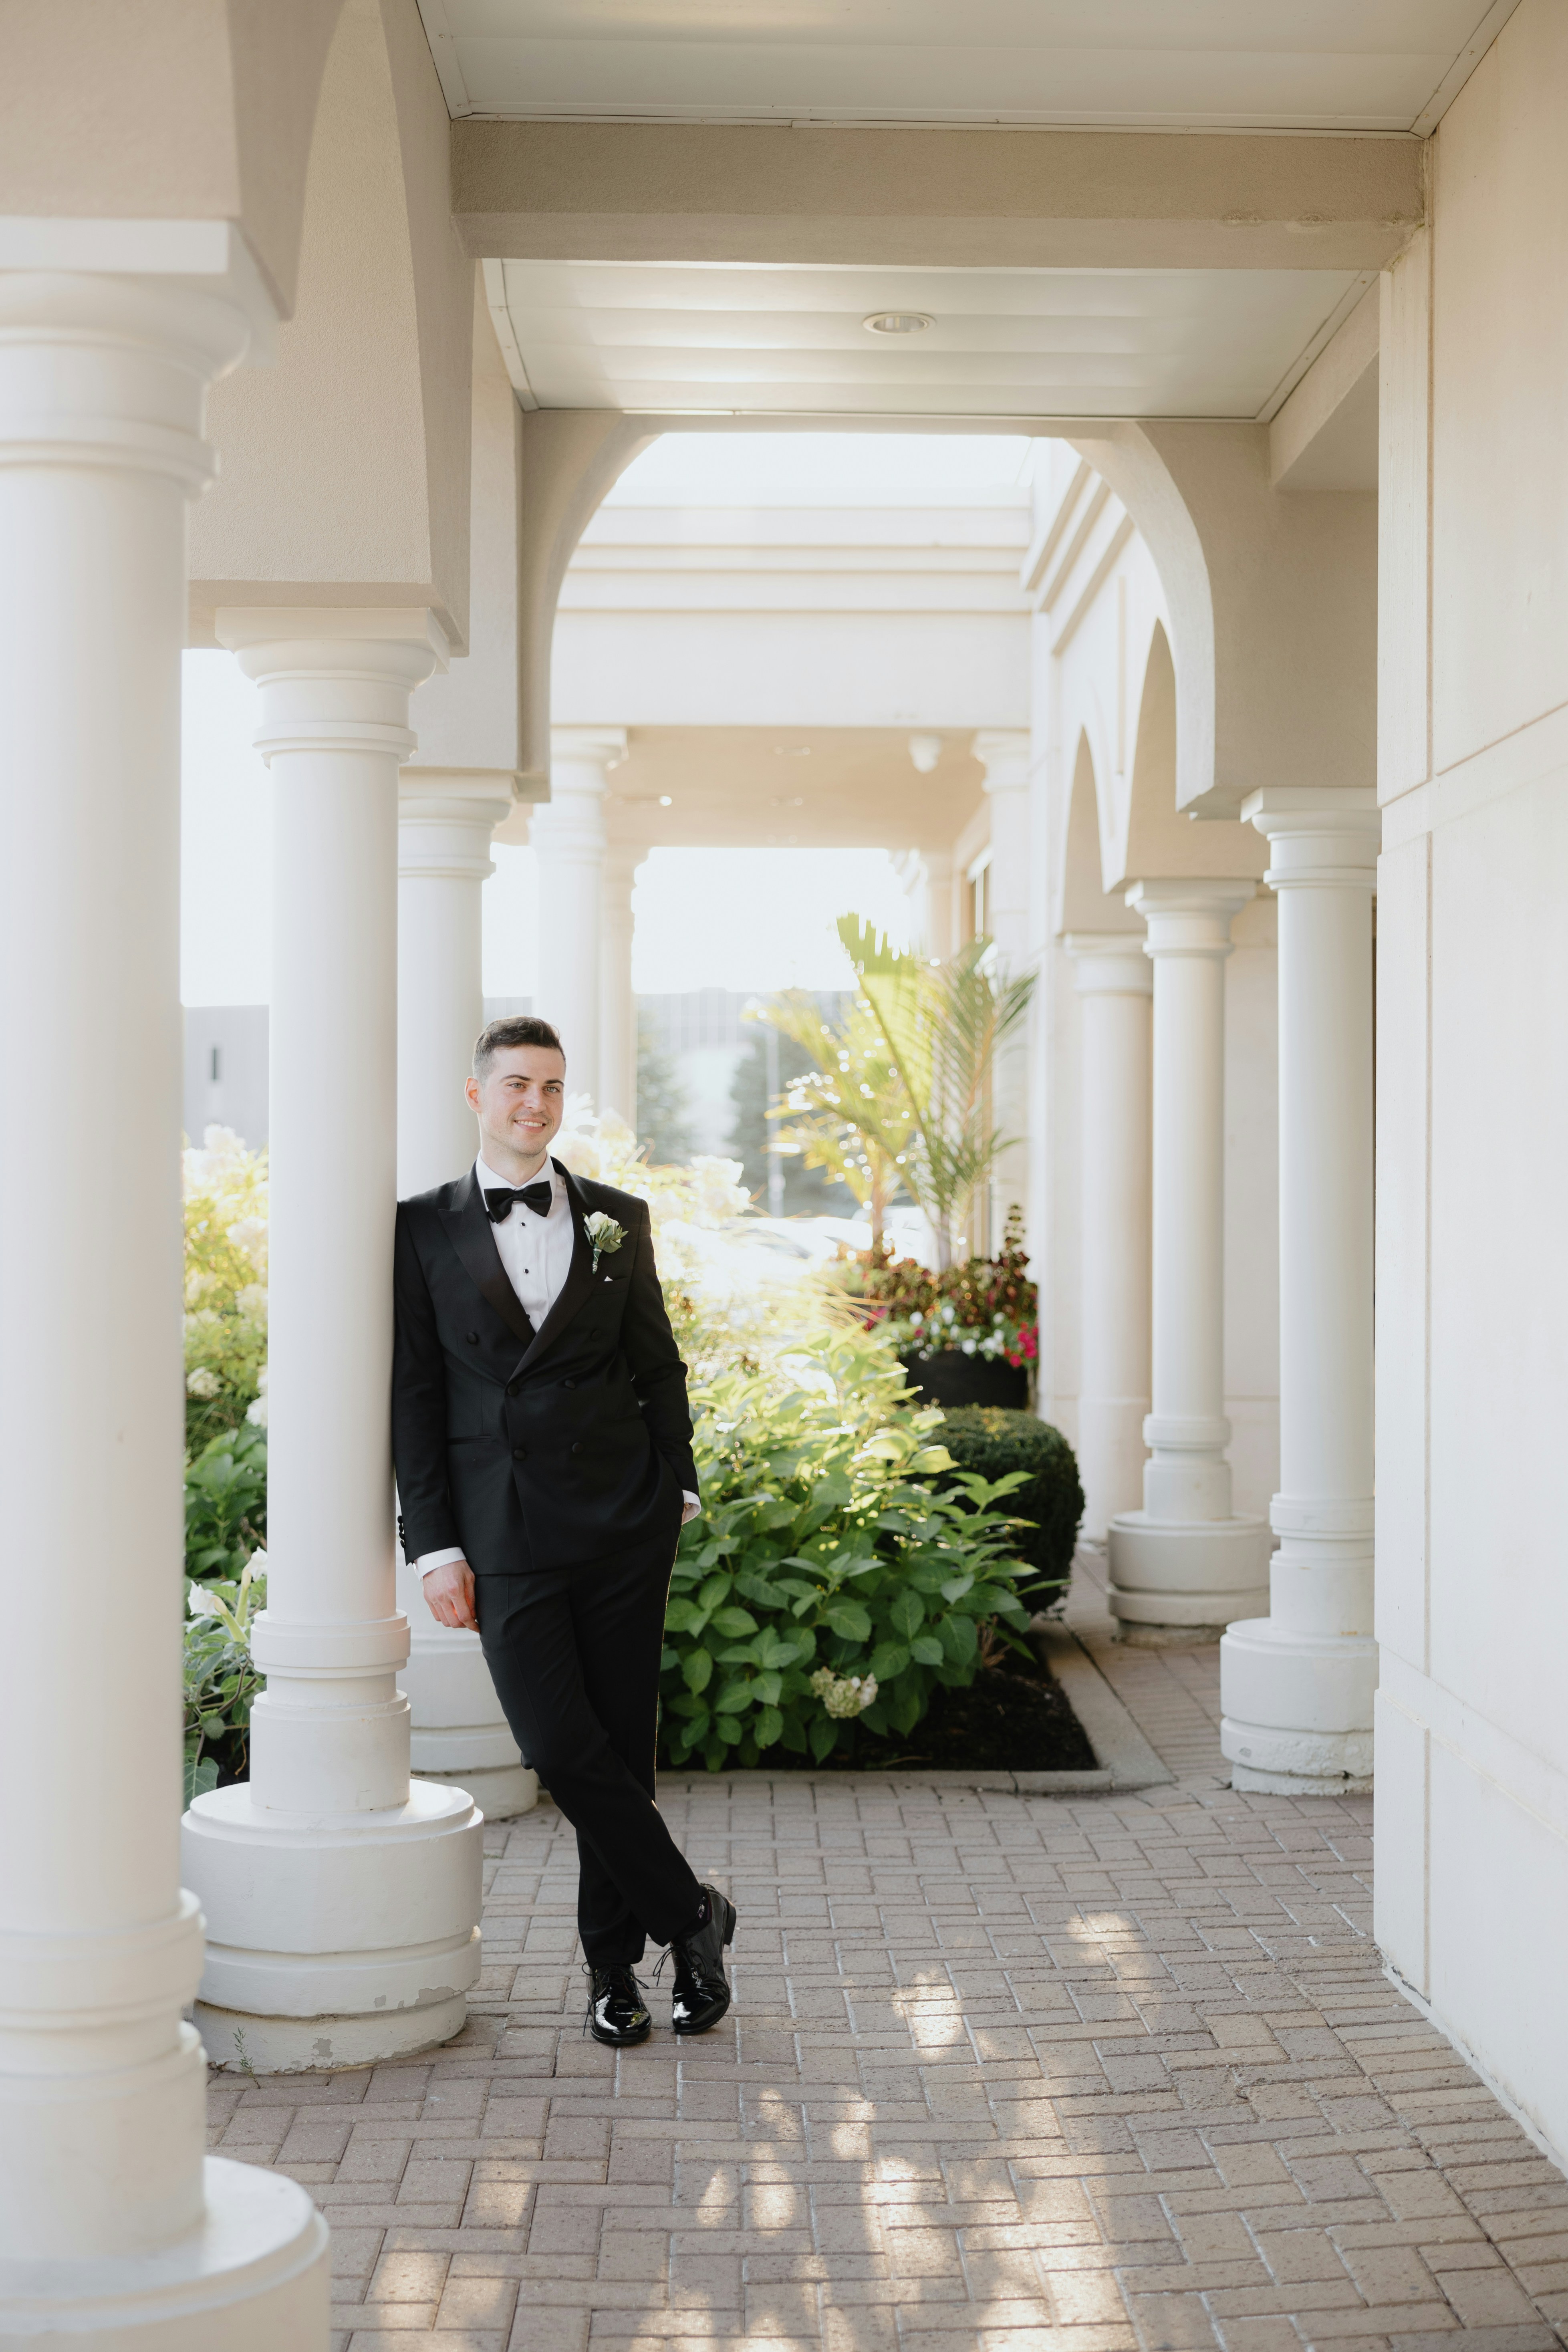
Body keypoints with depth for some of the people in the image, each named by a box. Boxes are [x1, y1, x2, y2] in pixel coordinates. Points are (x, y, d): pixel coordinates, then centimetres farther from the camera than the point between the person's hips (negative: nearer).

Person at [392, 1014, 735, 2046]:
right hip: (506, 1532, -1)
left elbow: (658, 1363, 14)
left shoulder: (617, 1218, 9)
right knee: (561, 1750, -10)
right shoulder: (425, 1229, 4)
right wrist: (436, 1547, -3)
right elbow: (414, 1397, 2)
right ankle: (690, 1912, 9)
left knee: (623, 1746, 5)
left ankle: (614, 1963, 20)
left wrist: (677, 1491, 6)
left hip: (623, 1517, 2)